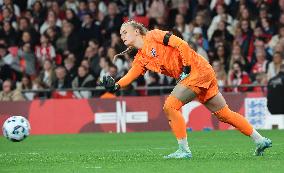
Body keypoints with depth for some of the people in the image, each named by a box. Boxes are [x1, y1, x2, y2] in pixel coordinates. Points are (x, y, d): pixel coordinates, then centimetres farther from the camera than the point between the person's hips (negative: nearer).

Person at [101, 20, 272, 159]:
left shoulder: (153, 36, -6)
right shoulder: (140, 59, 15)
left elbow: (181, 44, -12)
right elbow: (130, 75, 2)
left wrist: (186, 67, -15)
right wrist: (116, 85, -15)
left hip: (198, 69, -9)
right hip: (189, 76, 9)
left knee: (170, 106, -15)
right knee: (224, 113, 10)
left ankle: (184, 150, -10)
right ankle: (260, 140, 16)